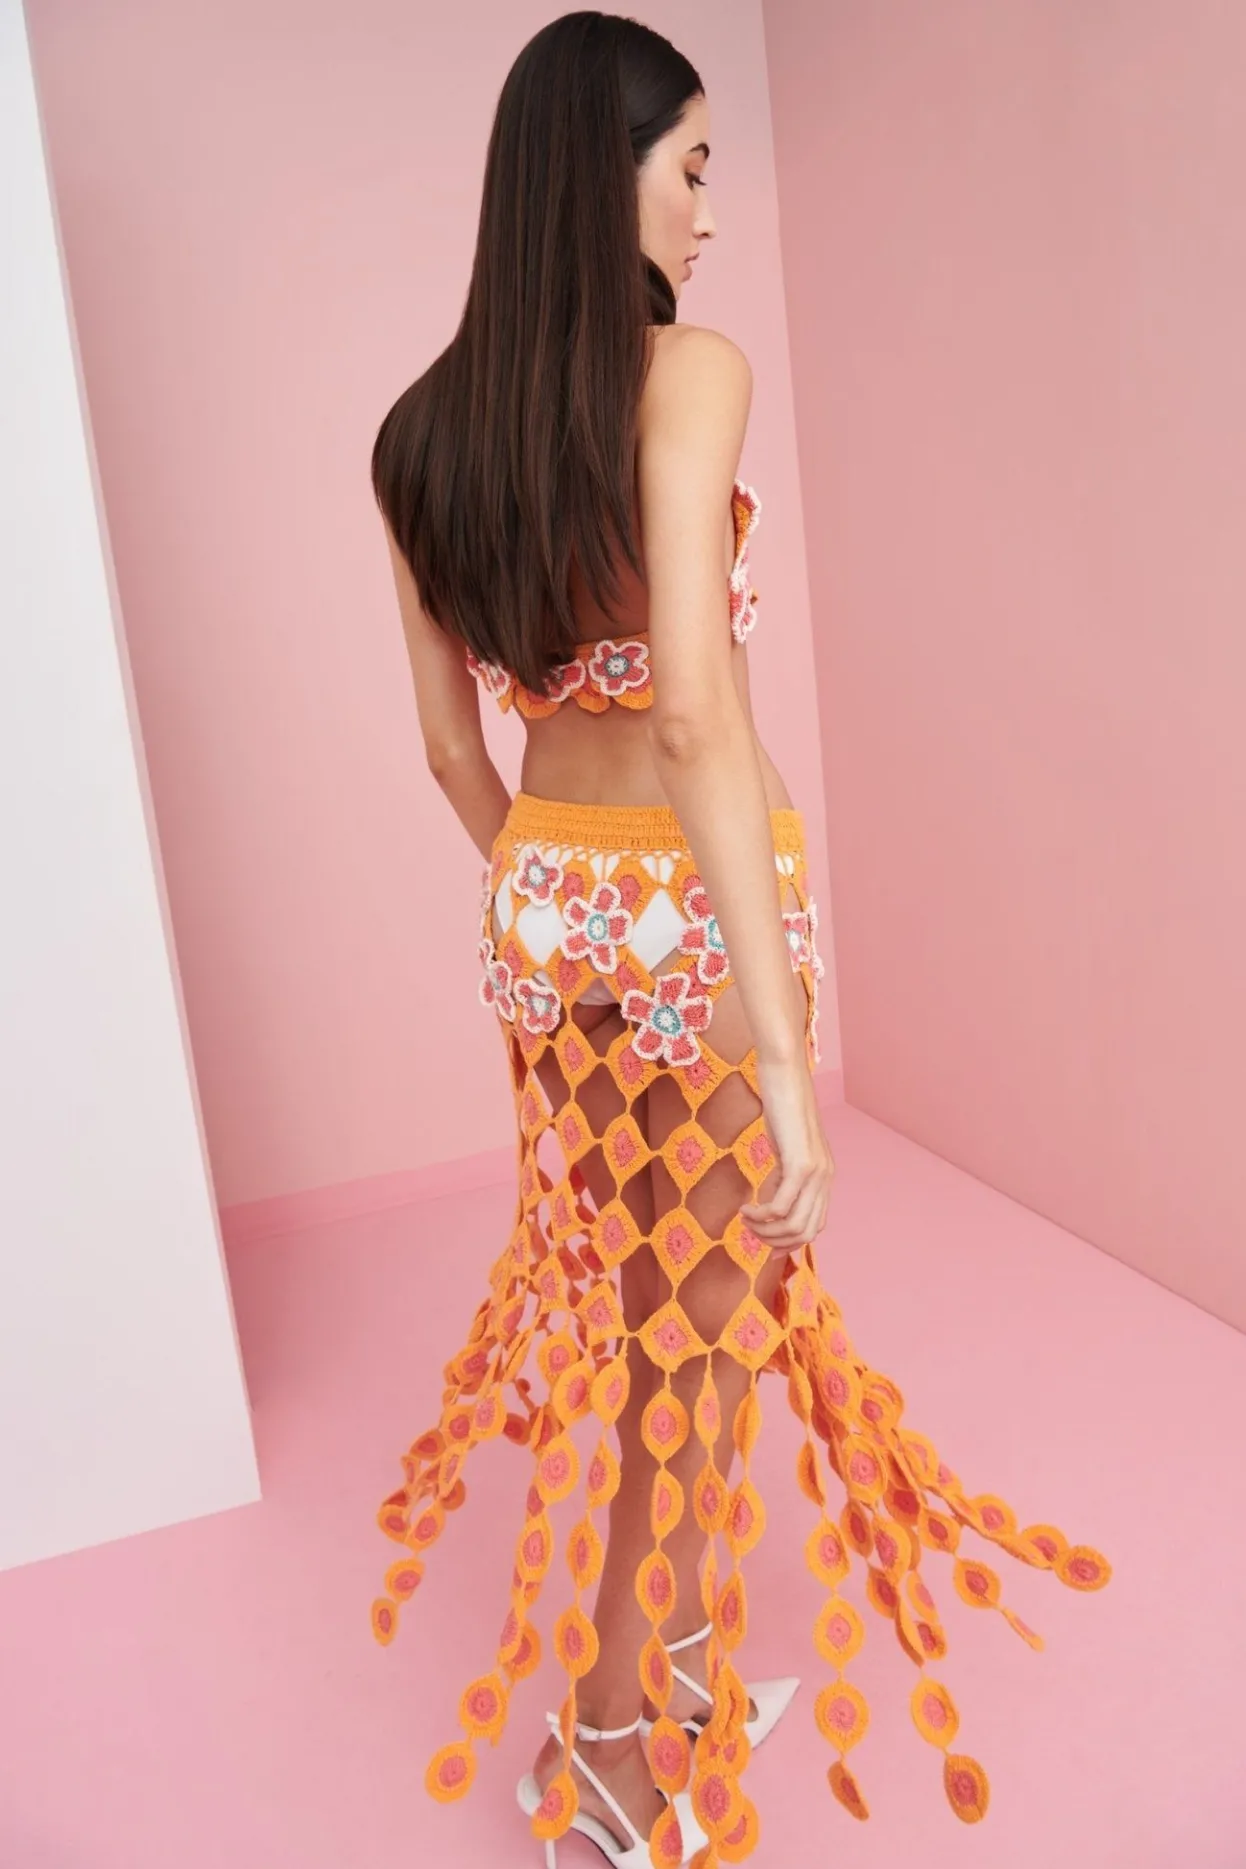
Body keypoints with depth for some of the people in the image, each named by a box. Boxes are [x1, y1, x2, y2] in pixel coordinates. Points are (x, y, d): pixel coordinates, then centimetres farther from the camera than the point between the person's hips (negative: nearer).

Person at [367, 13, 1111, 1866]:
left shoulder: (425, 436, 5)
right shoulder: (687, 371, -14)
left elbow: (452, 745, 9)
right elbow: (697, 708, -26)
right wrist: (786, 1043, -26)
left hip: (543, 908, 7)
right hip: (693, 904, -6)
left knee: (640, 1295, 22)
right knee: (704, 1321, 13)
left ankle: (694, 1659, 43)